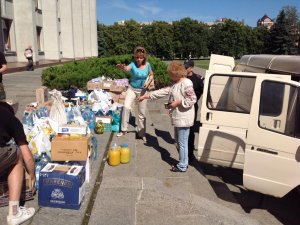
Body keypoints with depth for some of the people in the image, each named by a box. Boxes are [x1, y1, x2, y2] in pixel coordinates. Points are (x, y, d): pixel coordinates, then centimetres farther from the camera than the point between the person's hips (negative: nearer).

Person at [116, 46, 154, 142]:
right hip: (132, 89, -2)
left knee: (142, 113, 8)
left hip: (142, 90, 2)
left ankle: (141, 133, 25)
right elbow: (127, 68, -41)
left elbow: (151, 75, 9)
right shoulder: (133, 64, -18)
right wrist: (122, 67, -64)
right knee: (126, 107, -22)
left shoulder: (147, 65, -9)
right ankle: (123, 130, -5)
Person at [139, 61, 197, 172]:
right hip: (178, 118, 10)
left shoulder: (186, 83, -17)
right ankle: (183, 162, 34)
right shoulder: (175, 84, 11)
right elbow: (163, 91, 11)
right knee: (178, 140, 19)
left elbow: (192, 99, -22)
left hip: (184, 119, -10)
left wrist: (178, 102, -19)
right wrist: (146, 96, 9)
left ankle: (182, 166, 16)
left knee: (182, 142, 1)